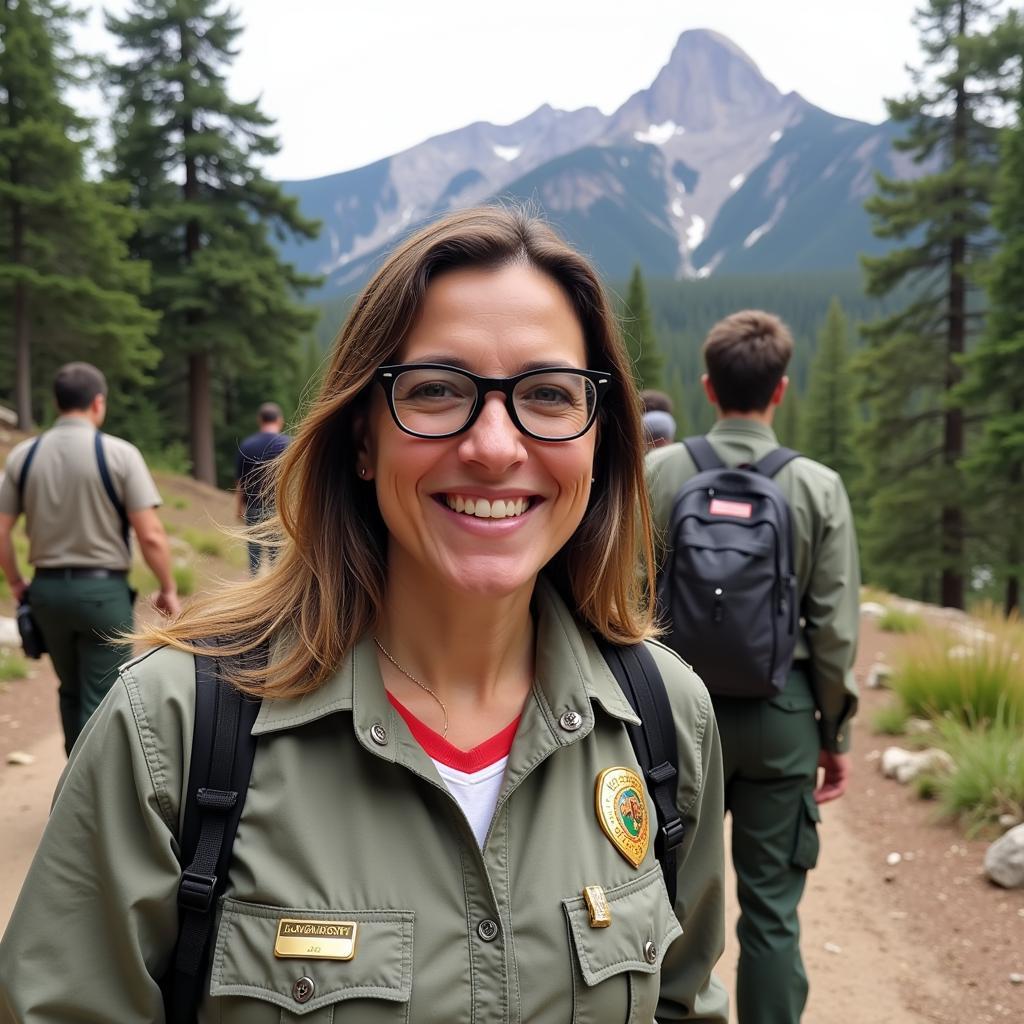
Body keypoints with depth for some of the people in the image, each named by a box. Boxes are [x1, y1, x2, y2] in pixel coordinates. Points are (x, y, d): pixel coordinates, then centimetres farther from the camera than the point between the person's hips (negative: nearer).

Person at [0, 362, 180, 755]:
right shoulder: (119, 454, -11)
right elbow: (151, 536, -14)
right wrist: (168, 589, -1)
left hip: (47, 588, 5)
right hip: (103, 589, -5)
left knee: (70, 693, 23)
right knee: (101, 701, 5)